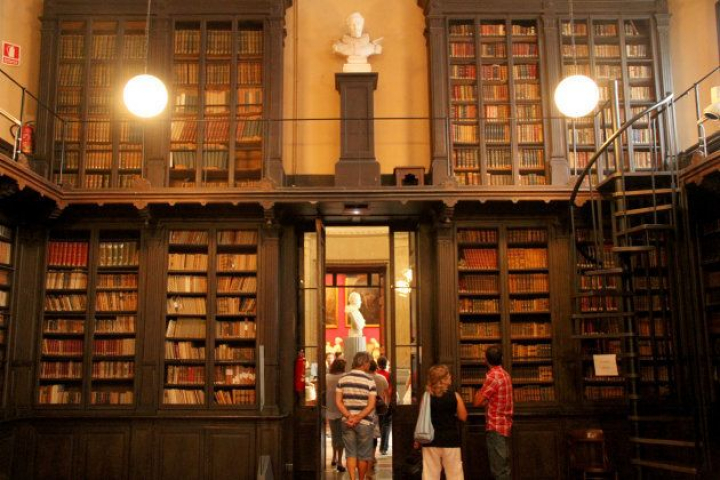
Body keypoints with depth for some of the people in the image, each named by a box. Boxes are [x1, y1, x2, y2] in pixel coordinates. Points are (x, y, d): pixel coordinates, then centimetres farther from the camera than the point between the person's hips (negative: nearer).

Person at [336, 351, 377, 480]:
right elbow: (371, 405, -15)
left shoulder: (342, 379, 2)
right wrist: (358, 418, -15)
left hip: (347, 422, 3)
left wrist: (349, 416, -9)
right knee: (363, 455, 11)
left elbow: (338, 401, -2)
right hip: (364, 422, -3)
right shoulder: (369, 380, -9)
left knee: (350, 453, 9)